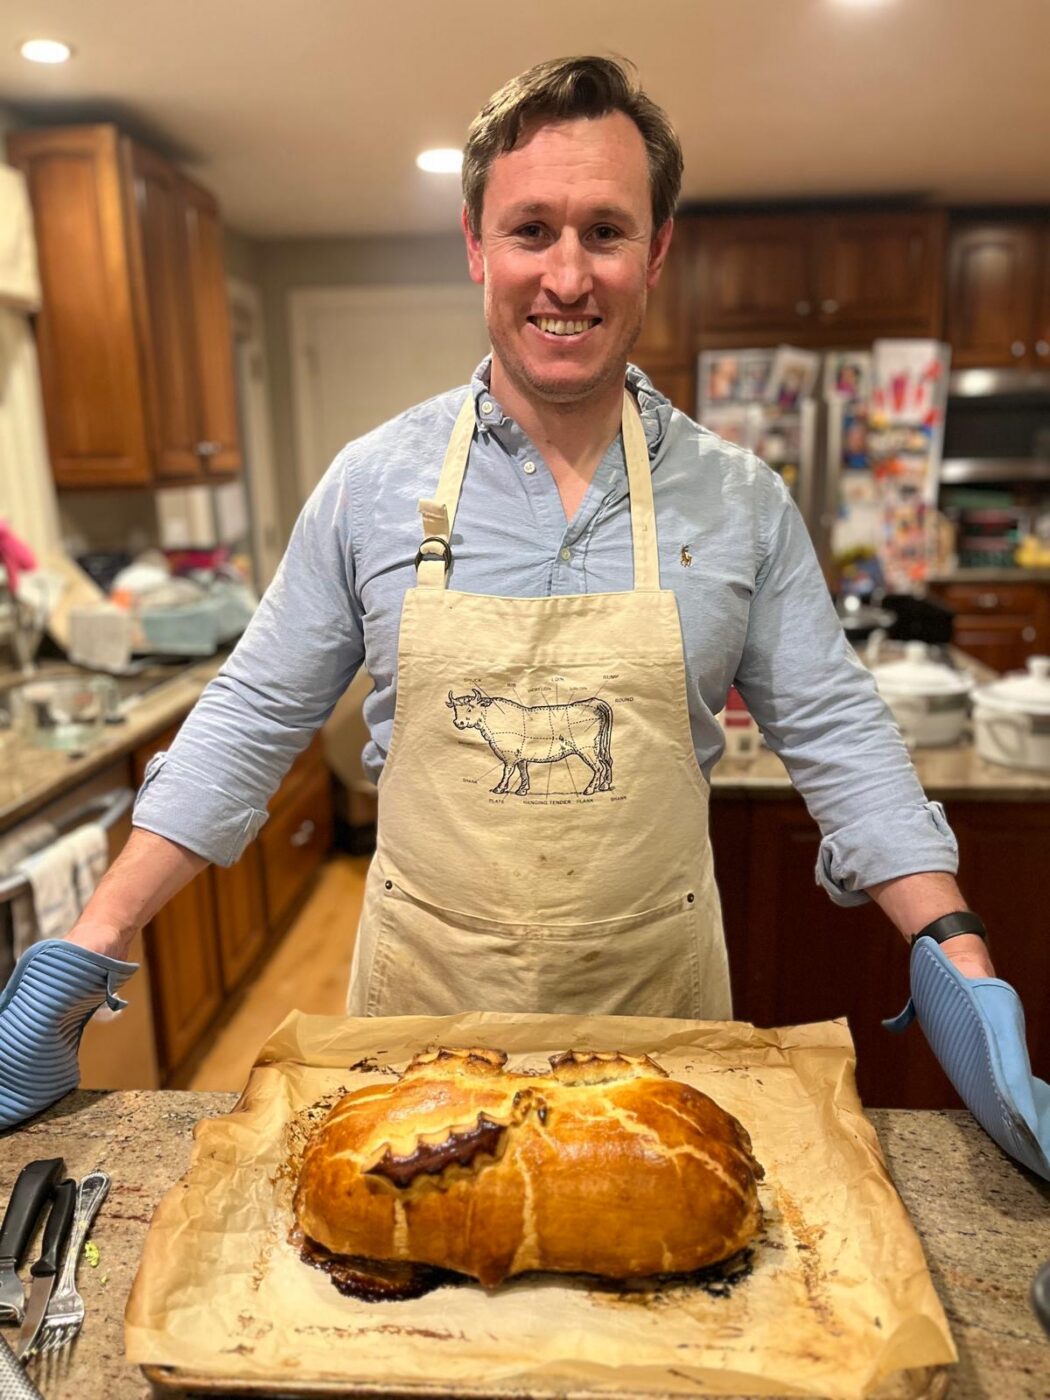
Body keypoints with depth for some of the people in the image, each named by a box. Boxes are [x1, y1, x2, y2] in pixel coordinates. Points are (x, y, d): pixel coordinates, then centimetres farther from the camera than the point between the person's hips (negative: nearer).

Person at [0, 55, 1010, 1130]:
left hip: (656, 995, 1)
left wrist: (959, 959, -10)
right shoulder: (371, 481, -7)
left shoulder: (743, 500, -5)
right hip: (423, 995, 0)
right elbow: (252, 722, -3)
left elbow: (834, 737, -1)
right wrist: (93, 949, -6)